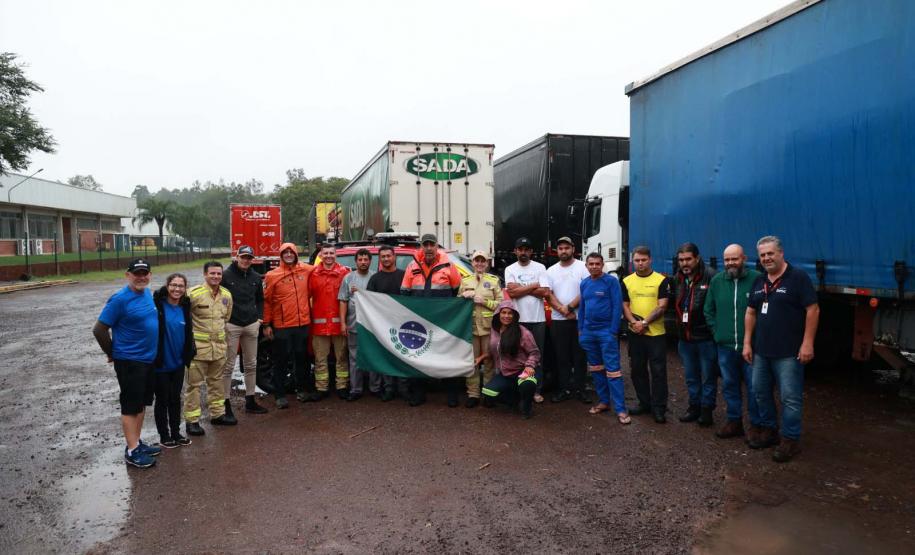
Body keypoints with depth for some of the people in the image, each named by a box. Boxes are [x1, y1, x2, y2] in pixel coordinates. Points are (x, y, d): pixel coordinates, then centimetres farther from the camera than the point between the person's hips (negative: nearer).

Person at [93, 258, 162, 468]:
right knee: (131, 405, 1)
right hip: (129, 361, -8)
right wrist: (112, 353, -4)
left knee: (142, 403, 16)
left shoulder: (147, 293, 6)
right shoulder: (119, 299, -17)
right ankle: (132, 451, 9)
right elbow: (99, 329, -15)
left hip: (149, 359, 8)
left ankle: (137, 442, 29)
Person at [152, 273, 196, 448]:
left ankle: (176, 433, 30)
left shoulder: (184, 307, 3)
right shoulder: (157, 304, -15)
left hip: (178, 363, 5)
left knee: (175, 398, 16)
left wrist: (190, 352, 11)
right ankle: (164, 436, 23)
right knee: (162, 400, 9)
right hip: (160, 364, -5)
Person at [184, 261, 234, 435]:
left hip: (219, 345, 6)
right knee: (194, 384, 1)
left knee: (216, 381, 17)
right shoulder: (193, 294, -14)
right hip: (198, 346, -6)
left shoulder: (226, 295, 6)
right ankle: (191, 420, 10)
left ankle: (217, 414, 30)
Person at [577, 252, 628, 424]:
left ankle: (620, 409, -5)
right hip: (588, 332, 6)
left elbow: (617, 306, -10)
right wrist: (580, 329, 12)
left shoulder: (611, 281, -8)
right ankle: (603, 401, 25)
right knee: (596, 368, 13)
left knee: (612, 369, -8)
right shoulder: (584, 283, 10)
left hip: (606, 331, -6)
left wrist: (613, 331, -14)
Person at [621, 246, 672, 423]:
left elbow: (661, 307, -9)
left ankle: (659, 408, 8)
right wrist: (634, 322, -12)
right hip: (635, 333, 4)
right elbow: (625, 306, 6)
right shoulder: (626, 281, 8)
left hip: (656, 333, -4)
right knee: (638, 370, 12)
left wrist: (644, 323, -17)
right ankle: (644, 403, 25)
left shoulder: (661, 280, -3)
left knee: (658, 371, -1)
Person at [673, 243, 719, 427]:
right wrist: (679, 330, 9)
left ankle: (707, 409, 20)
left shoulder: (710, 276, -16)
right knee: (691, 376, 18)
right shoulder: (678, 279, 8)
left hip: (705, 337, -7)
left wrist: (714, 329, -17)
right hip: (685, 337, 7)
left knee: (708, 376, 8)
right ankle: (694, 406, 31)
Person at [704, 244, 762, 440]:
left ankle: (756, 425, 19)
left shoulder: (757, 278, -11)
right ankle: (734, 421, 28)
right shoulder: (716, 281, 6)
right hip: (725, 345, 5)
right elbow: (709, 310, 16)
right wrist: (717, 331, 8)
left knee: (754, 387, 4)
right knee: (729, 385, 14)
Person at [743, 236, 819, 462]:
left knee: (790, 397, -2)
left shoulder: (798, 277, -8)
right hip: (761, 350, 7)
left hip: (788, 352, -7)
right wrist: (747, 342, 11)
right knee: (760, 392, 15)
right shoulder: (759, 282, 12)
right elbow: (751, 313, 15)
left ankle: (790, 440, 9)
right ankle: (768, 430, 30)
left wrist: (807, 343, -16)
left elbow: (813, 310, -12)